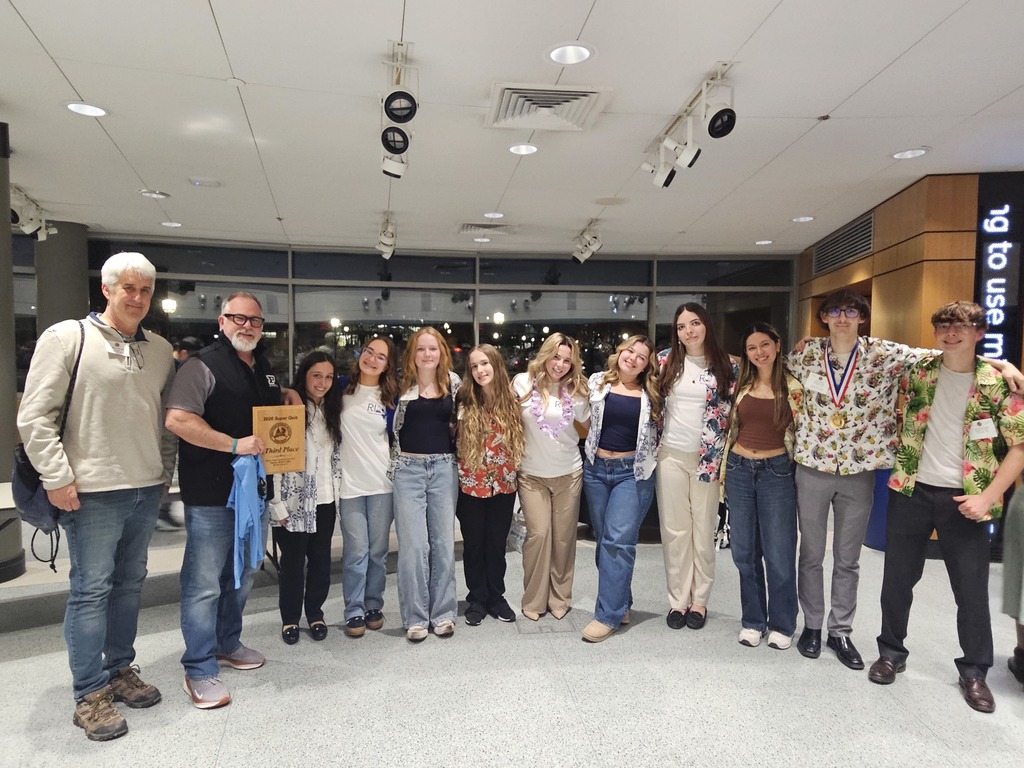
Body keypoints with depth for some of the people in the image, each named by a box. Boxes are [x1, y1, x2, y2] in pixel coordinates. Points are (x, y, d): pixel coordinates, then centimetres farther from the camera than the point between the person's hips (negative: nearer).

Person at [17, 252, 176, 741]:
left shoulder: (160, 349, 9)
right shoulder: (67, 337, -7)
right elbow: (34, 415, -9)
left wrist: (165, 470, 12)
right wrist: (57, 477, -13)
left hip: (146, 490, 6)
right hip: (92, 493, -5)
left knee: (130, 584, 16)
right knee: (91, 590, 3)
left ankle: (120, 669, 32)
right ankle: (89, 695, 16)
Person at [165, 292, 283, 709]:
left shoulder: (266, 371, 15)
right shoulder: (202, 366, -9)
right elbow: (177, 419, -20)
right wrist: (234, 444, -23)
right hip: (211, 492, -8)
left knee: (242, 574, 19)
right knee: (205, 583, -1)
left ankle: (227, 644, 37)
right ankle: (199, 671, 11)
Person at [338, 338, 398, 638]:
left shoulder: (391, 397, 4)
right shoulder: (343, 388, 1)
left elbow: (396, 439, 9)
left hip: (383, 483, 1)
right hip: (350, 483, -1)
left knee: (378, 551, 9)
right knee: (356, 552, 0)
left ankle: (374, 606, 25)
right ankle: (354, 612, 14)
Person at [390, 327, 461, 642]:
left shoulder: (453, 381, 4)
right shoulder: (402, 384, -3)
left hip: (444, 467, 2)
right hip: (408, 468, -2)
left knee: (444, 542, 8)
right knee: (413, 545, -1)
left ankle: (443, 613, 20)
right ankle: (415, 617, 12)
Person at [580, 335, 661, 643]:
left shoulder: (650, 394, 2)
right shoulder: (597, 382, 5)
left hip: (633, 472, -2)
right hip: (596, 468, 3)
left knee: (618, 540, -9)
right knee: (603, 539, 10)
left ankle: (608, 614, -2)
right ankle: (620, 604, 26)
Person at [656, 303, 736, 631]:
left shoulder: (726, 366, -1)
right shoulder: (665, 360, 1)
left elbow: (733, 413, 3)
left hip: (707, 457, -1)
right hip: (671, 455, 1)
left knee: (703, 530, 7)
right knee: (674, 530, 6)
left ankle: (699, 600, 22)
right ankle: (678, 600, 18)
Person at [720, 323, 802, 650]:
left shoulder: (792, 387, -3)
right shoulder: (741, 385, 5)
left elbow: (800, 432, 0)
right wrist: (724, 468, 10)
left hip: (776, 471, -3)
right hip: (739, 469, 3)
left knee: (779, 553, 3)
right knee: (745, 552, 10)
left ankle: (782, 624, 21)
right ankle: (752, 620, 25)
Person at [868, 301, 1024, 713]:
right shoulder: (917, 372, 1)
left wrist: (987, 496, -13)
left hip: (963, 498, -2)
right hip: (912, 491, 2)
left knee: (972, 588, 7)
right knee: (897, 578, 10)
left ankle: (974, 671, 26)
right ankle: (891, 652, 29)